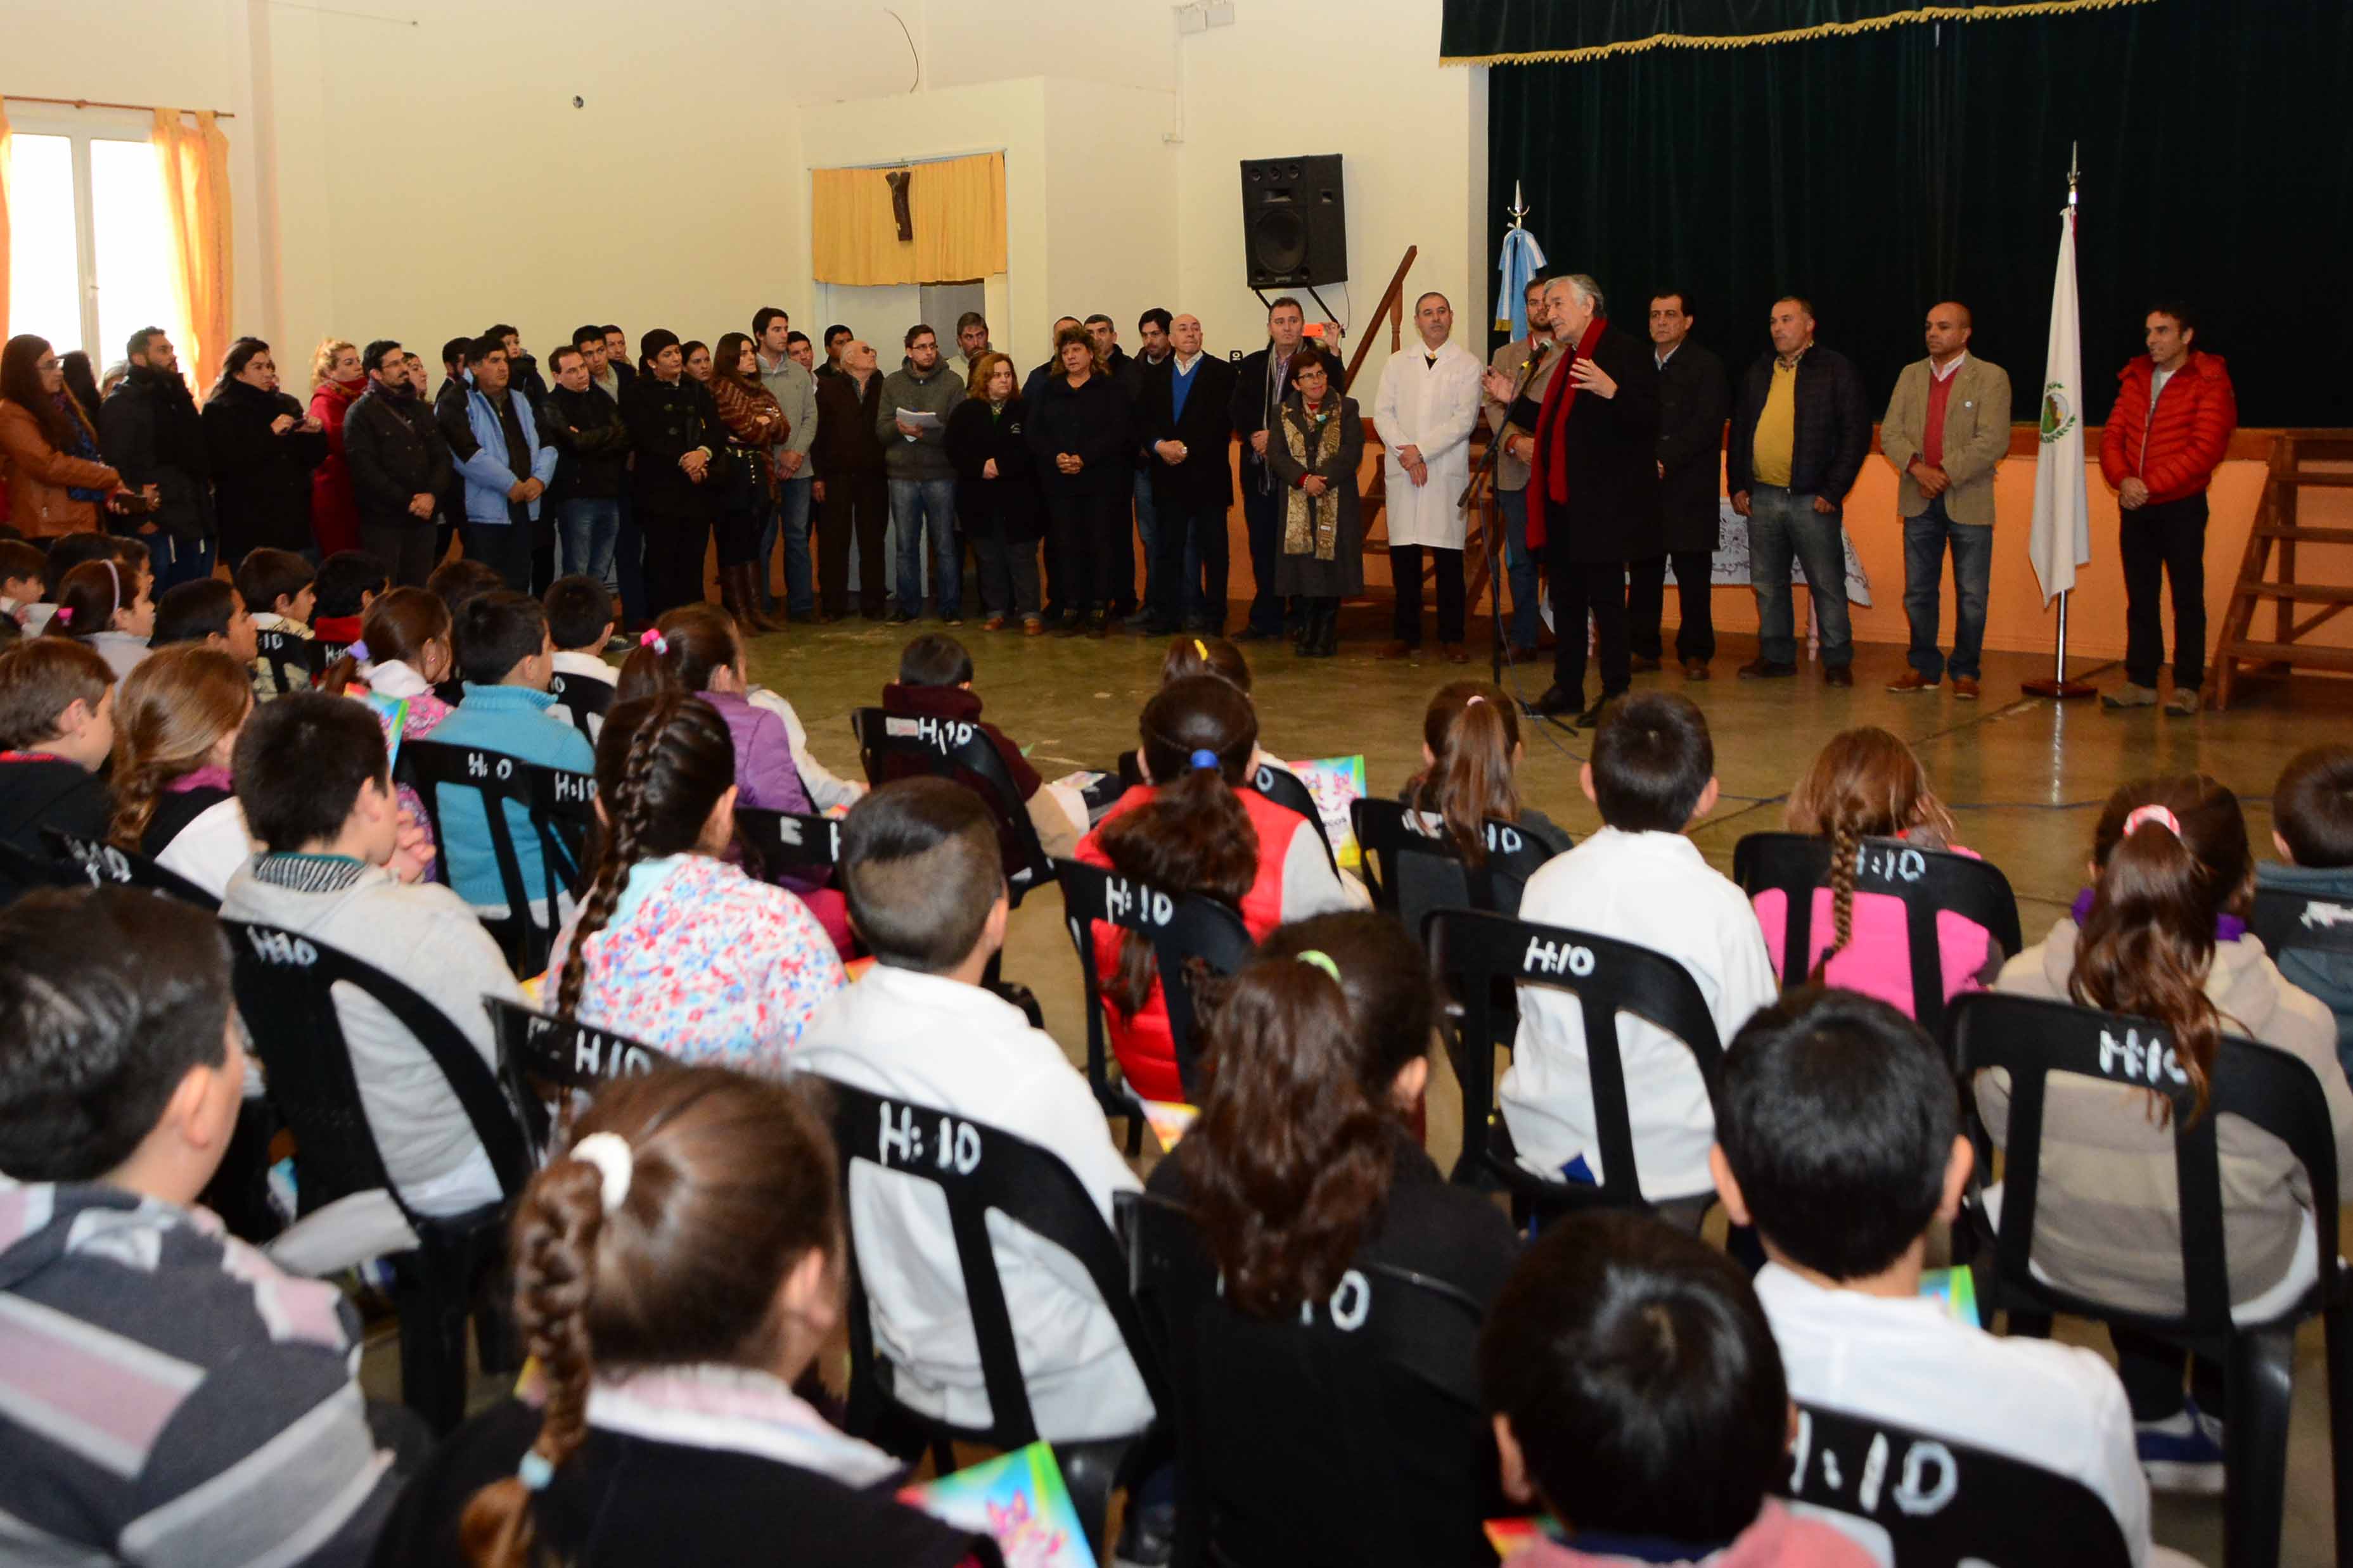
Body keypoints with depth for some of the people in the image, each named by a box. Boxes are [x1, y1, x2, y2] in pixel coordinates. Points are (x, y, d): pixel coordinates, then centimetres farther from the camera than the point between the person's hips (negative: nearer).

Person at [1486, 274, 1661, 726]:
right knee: (1566, 596, 14)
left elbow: (1648, 419, -19)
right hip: (1561, 500, 9)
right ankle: (1567, 688, 23)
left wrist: (1610, 390, -33)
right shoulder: (1565, 358, 17)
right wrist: (1515, 400, 17)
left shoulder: (1623, 352, -10)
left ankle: (1615, 695, 3)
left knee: (1606, 599, -4)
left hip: (1603, 503, -9)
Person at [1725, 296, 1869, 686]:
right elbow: (1739, 431, 19)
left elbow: (1856, 433, -5)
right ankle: (1776, 655, 21)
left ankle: (1838, 660, 8)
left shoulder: (1836, 370, -2)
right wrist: (1737, 485, 9)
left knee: (1827, 583, 0)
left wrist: (1833, 491, -11)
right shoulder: (1758, 372, 14)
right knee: (1768, 583, 10)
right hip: (1762, 496, 5)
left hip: (1812, 498, -5)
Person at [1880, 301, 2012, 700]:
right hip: (1919, 502, 4)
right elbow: (1890, 432, 3)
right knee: (1918, 592, 9)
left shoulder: (1991, 378, -2)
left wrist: (1945, 474, -17)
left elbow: (1993, 442, -12)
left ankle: (1965, 671, 11)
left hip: (1968, 502, -4)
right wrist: (1917, 467, -14)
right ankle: (1924, 667, 20)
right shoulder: (1911, 375, 12)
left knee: (1971, 596, 1)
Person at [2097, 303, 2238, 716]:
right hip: (2135, 507, 5)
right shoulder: (2135, 378, 11)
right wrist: (2123, 479, -11)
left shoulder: (2210, 382, -6)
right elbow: (2112, 434, 7)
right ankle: (2141, 681, 15)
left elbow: (2206, 449, -15)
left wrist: (2151, 485, -18)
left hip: (2182, 507, -5)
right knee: (2140, 598, 9)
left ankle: (2187, 686, 6)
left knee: (2187, 599, 1)